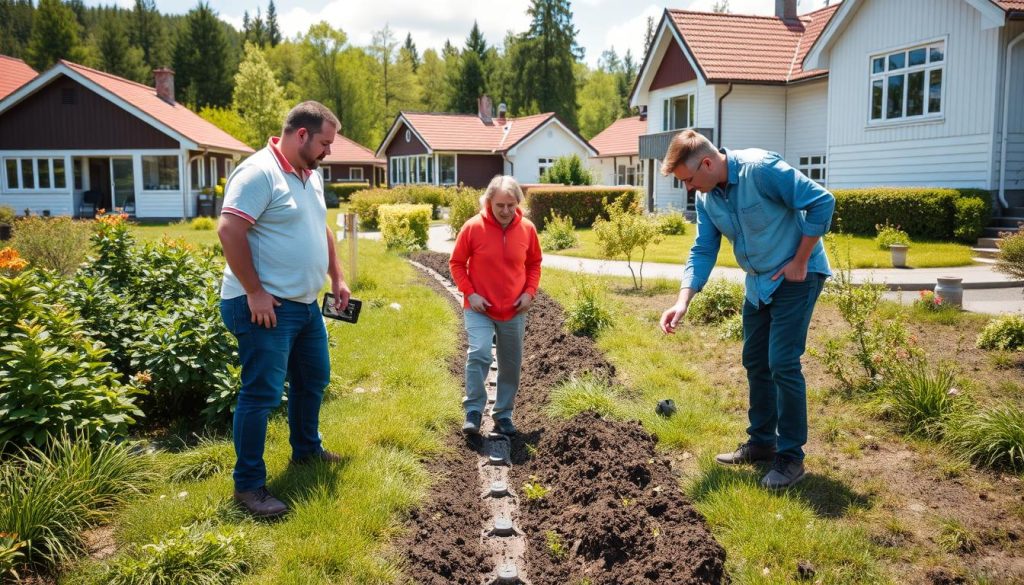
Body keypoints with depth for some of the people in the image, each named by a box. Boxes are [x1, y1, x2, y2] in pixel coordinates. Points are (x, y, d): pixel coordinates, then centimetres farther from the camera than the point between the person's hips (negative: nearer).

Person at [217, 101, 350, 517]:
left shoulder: (310, 177, 12)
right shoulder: (259, 172, -17)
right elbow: (229, 231, -23)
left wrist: (337, 278, 18)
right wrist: (255, 293, -22)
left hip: (305, 304, 10)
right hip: (265, 307, -10)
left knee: (313, 378, 21)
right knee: (262, 393, -5)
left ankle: (306, 449, 41)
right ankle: (248, 484, 7)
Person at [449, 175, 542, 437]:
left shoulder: (527, 229, -4)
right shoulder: (473, 227, -12)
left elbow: (534, 264, 10)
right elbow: (456, 263, -2)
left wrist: (530, 292, -4)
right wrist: (470, 293, -12)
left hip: (514, 310, 3)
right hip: (480, 308, -3)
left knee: (511, 365, 10)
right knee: (479, 354, -20)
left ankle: (503, 414, 26)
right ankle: (474, 411, -5)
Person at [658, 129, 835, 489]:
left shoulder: (761, 169, -25)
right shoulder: (705, 197, -2)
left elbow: (822, 202, -22)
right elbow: (703, 251, 0)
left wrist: (800, 262, -19)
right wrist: (683, 301, -12)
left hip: (795, 276, -8)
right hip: (759, 281, 8)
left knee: (782, 363, -10)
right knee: (755, 362, 12)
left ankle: (791, 457, 2)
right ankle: (761, 442, 26)